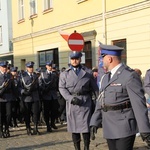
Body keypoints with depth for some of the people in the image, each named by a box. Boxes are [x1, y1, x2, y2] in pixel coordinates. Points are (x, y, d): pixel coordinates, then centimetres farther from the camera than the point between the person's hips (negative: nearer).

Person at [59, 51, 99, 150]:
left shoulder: (88, 72, 7)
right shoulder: (64, 74, 8)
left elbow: (95, 88, 8)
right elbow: (62, 88, 0)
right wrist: (71, 98, -14)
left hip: (86, 102, -1)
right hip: (71, 103, 1)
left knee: (86, 127, -3)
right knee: (74, 127, 7)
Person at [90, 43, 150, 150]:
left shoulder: (130, 76, -12)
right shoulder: (106, 77, 14)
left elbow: (139, 104, -15)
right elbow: (101, 101, 15)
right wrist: (94, 123, 8)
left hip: (125, 128, -8)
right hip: (109, 129, 8)